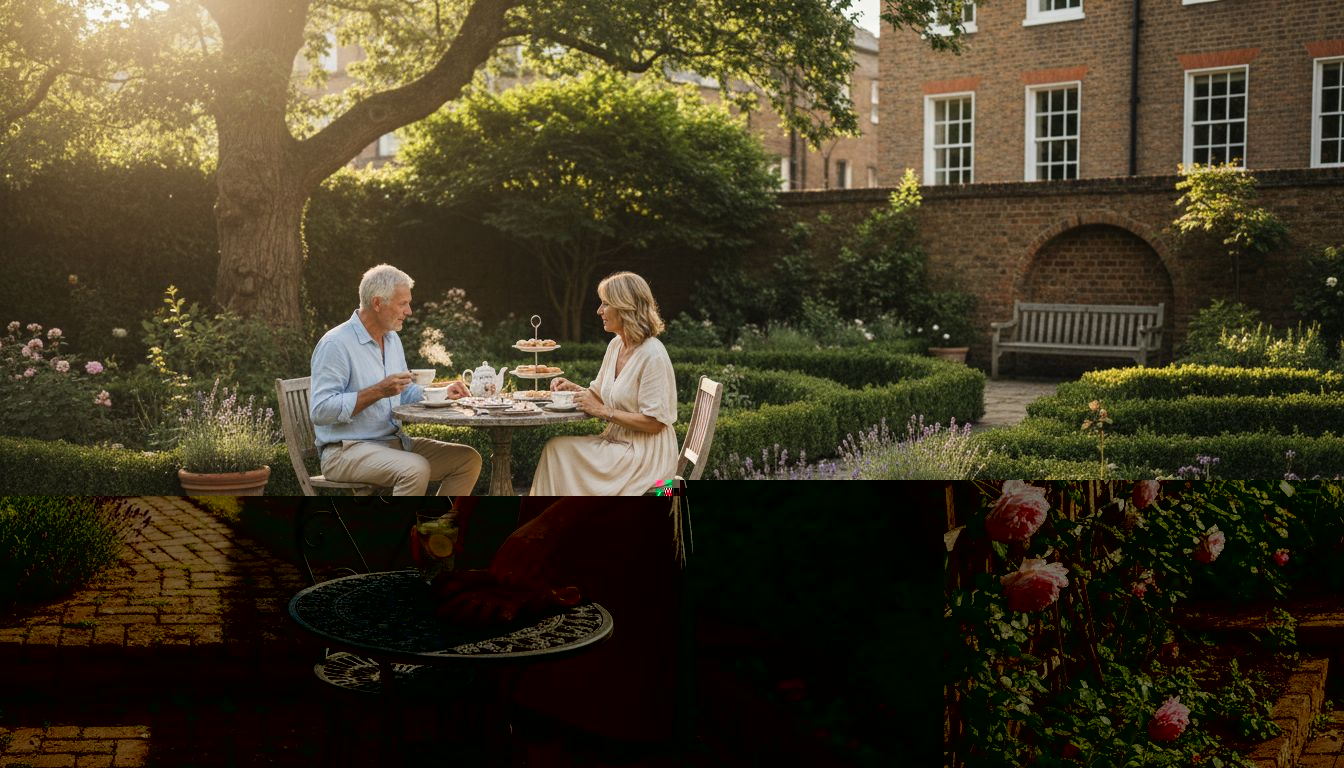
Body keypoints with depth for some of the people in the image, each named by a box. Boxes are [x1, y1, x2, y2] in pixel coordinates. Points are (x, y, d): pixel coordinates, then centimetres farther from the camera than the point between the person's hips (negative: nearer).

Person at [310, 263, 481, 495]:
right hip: (346, 450, -9)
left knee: (468, 459, -5)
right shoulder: (335, 344, -14)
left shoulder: (392, 339, 15)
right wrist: (378, 391, -24)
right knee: (416, 469, -34)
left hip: (394, 441, 9)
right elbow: (320, 410, -21)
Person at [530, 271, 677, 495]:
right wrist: (574, 388, 4)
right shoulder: (616, 345, 9)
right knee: (555, 448, -12)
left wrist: (603, 411, -17)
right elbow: (602, 395, 22)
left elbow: (653, 423, -20)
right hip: (617, 442, 8)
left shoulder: (653, 355, -18)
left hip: (645, 454, -8)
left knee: (559, 450, -18)